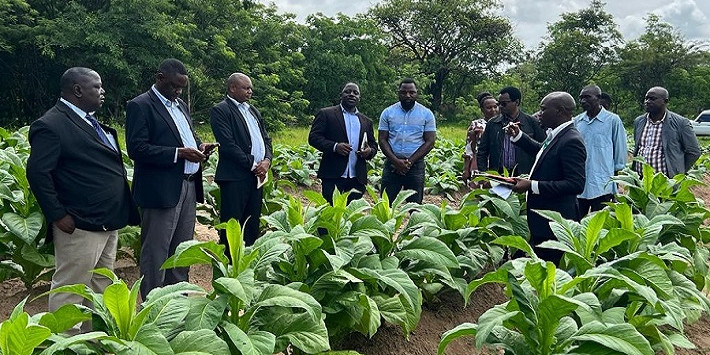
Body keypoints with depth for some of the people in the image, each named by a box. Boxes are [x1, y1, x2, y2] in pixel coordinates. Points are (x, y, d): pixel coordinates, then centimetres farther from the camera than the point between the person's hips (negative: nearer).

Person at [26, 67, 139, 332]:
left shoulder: (91, 122, 16)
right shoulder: (51, 125, -13)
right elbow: (37, 173, -18)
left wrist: (120, 213, 17)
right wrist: (58, 215, -18)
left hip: (108, 222, 10)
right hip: (80, 226, -10)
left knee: (100, 288, 18)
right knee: (69, 290, 1)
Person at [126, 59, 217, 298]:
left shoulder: (180, 105, 17)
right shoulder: (140, 106, -7)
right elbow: (136, 149, -16)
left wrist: (199, 146, 3)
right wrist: (179, 153, -21)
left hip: (188, 186, 8)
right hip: (161, 190, -8)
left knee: (182, 249, 16)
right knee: (155, 252, 0)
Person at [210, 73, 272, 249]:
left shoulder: (253, 111, 19)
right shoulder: (220, 110, -5)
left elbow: (266, 138, 18)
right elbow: (227, 145, -15)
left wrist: (267, 160, -1)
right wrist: (252, 165, -13)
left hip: (257, 175, 8)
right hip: (235, 177, -7)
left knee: (252, 224, 12)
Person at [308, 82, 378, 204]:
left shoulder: (366, 121, 18)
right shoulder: (326, 114, 4)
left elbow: (373, 144, 21)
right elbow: (313, 137, -2)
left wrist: (370, 151, -4)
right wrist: (334, 146, -18)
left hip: (357, 178, 4)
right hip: (333, 176, -4)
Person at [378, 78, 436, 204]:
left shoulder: (426, 114, 2)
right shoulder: (388, 113, 5)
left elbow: (430, 142, -2)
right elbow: (382, 139, 2)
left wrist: (409, 162, -11)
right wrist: (396, 161, -13)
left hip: (416, 165, -1)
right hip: (392, 165, 1)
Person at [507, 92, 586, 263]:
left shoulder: (571, 141, -19)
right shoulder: (555, 135, 9)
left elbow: (576, 184, -25)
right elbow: (541, 151, 31)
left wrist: (532, 185, -25)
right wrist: (518, 136, 18)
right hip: (542, 219, 10)